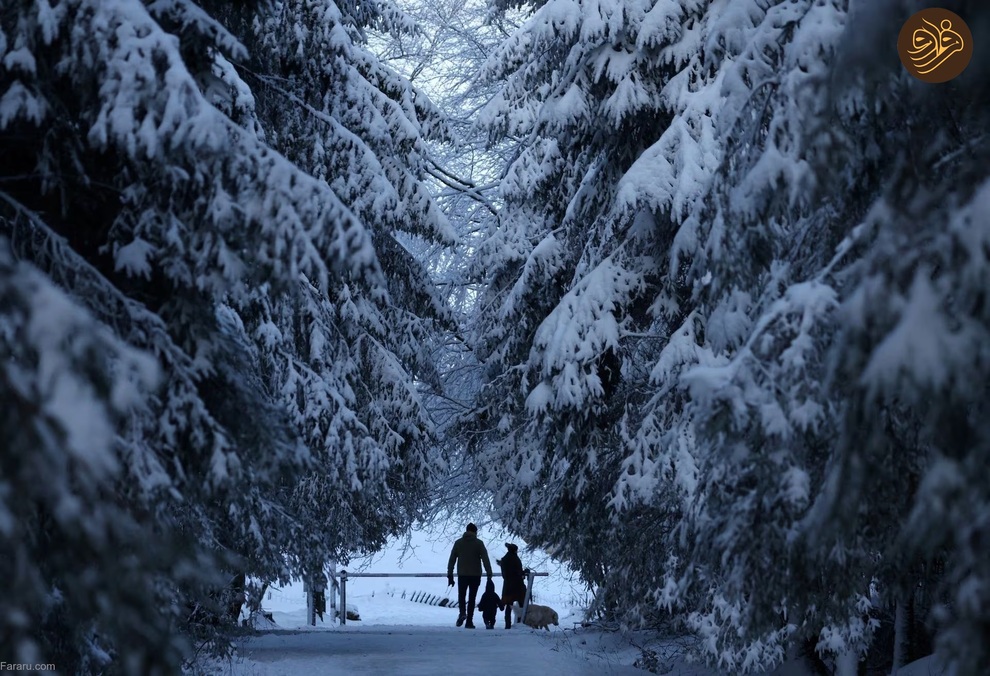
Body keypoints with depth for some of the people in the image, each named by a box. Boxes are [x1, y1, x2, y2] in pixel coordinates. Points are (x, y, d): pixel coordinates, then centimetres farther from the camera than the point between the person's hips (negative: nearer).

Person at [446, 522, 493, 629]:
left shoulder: (458, 542, 4)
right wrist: (489, 573, -10)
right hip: (475, 575, -1)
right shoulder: (478, 543, -2)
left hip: (462, 575, 1)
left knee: (461, 595, 15)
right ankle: (469, 621, 3)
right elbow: (485, 559, -9)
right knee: (472, 598, 7)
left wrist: (450, 575, 8)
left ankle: (462, 612, -13)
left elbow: (451, 559, 4)